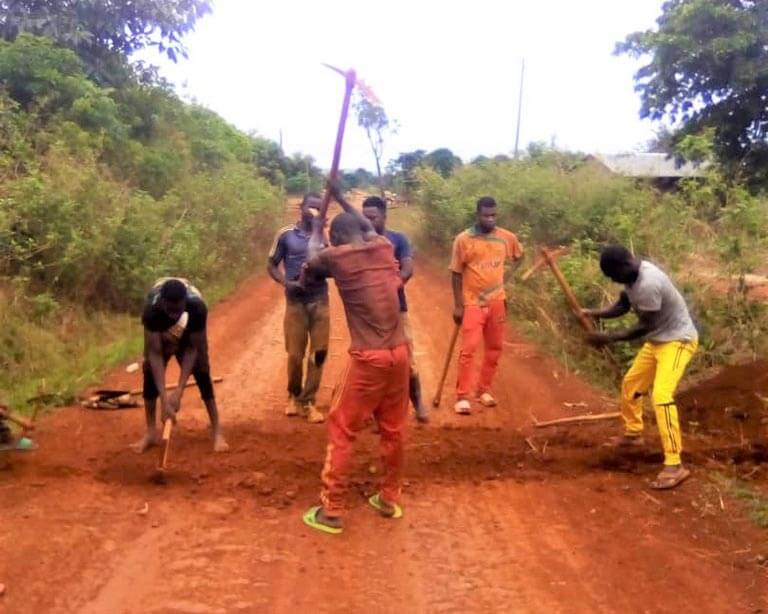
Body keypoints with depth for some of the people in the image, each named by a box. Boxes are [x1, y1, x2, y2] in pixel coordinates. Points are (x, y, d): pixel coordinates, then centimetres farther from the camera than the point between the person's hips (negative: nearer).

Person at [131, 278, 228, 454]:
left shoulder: (197, 307, -41)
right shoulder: (152, 310, -42)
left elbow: (193, 348, -33)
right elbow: (154, 353, -41)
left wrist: (179, 391, -38)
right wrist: (164, 399, -47)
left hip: (189, 333, 0)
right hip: (161, 333, 0)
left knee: (201, 370, -13)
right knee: (150, 370, -13)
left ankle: (216, 431, -7)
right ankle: (151, 432, -1)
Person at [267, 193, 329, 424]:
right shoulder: (286, 234, -2)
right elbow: (271, 265, 2)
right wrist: (286, 282, -14)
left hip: (320, 301, 1)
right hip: (295, 302, -1)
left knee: (319, 352, 1)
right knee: (295, 354, 4)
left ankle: (307, 402, 13)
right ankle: (294, 395, 29)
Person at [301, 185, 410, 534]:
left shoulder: (337, 257, -5)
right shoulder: (383, 248, 8)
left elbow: (312, 259, 19)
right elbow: (368, 227, 32)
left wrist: (316, 230, 37)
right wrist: (340, 198, 39)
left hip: (368, 359, -5)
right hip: (399, 353, 5)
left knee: (341, 430, 5)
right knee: (393, 429, 17)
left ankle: (331, 511, 8)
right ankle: (390, 499, 29)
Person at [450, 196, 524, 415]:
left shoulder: (507, 237, 0)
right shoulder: (463, 239, -9)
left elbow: (519, 255, 22)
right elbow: (456, 274, -5)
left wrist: (508, 276, 8)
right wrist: (458, 305, -7)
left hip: (497, 301, 4)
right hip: (473, 303, -4)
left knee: (495, 348, 10)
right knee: (469, 348, -9)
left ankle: (484, 390, 23)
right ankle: (463, 397, -5)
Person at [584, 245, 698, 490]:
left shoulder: (648, 284, -32)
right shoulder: (633, 275, -2)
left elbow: (645, 326, -25)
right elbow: (622, 306, 10)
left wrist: (609, 338, -21)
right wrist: (593, 313, -6)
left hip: (678, 339, -10)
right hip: (657, 339, 10)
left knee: (661, 395, -25)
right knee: (630, 384, 22)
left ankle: (674, 465, -25)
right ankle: (632, 434, 45)